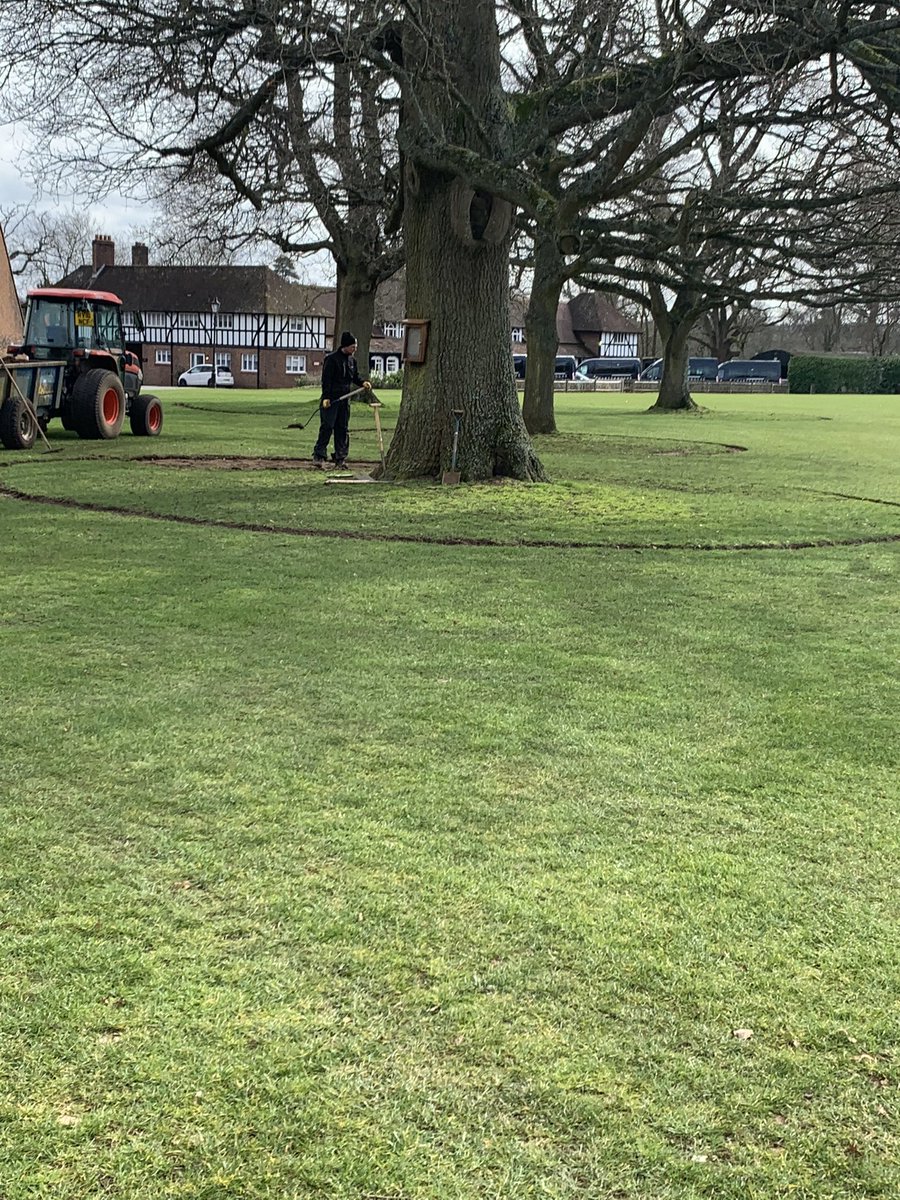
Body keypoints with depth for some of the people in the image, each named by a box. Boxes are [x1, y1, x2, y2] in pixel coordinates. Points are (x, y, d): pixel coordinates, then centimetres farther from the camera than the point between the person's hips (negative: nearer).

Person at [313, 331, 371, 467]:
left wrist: (363, 382, -1)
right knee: (327, 427, -9)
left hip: (344, 399, 7)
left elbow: (355, 377, 21)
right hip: (331, 399, -7)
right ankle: (319, 455, -5)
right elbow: (326, 379, -12)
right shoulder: (331, 359, -9)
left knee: (343, 429, 8)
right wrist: (326, 397, -18)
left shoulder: (352, 360, 12)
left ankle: (340, 458, 13)